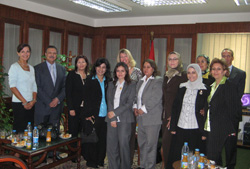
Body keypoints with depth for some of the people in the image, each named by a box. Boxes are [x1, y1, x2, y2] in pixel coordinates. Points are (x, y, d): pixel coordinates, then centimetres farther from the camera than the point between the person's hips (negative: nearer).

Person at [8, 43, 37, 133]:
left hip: (31, 104, 5)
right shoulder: (14, 67, -3)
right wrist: (24, 102, -14)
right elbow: (12, 87, -11)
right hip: (19, 103, -5)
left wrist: (33, 100, -2)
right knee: (19, 129, -4)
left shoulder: (31, 68, 15)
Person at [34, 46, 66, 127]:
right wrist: (48, 102, -11)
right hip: (42, 107, -3)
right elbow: (38, 88, -6)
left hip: (57, 106, 3)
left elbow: (64, 87, 9)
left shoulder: (62, 69, 12)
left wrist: (58, 99, -7)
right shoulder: (38, 68, 0)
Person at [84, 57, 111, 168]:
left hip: (105, 115, 2)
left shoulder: (109, 81, 10)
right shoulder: (90, 80, 3)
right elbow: (86, 98, -2)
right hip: (93, 115, -2)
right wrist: (88, 114, -10)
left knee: (103, 139, 5)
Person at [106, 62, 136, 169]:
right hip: (111, 118, 3)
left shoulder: (131, 85, 3)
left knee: (123, 144, -4)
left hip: (124, 119, -3)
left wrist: (115, 112, -9)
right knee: (111, 145, 2)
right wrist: (112, 118, -4)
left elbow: (129, 103, -4)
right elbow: (109, 101, 7)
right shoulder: (111, 85, 15)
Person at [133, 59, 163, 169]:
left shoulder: (158, 81, -7)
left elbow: (156, 98, -16)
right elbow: (136, 96, 20)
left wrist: (143, 109, -14)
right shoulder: (140, 81, 17)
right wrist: (135, 106, 2)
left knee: (151, 144, -2)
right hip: (141, 118, 7)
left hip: (152, 118, -7)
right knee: (141, 143, 15)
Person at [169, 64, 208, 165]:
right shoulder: (182, 88, 8)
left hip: (195, 130, -3)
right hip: (180, 128, 3)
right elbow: (175, 108, 8)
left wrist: (204, 132, -4)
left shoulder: (204, 90, -2)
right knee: (176, 156, 8)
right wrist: (173, 127, 4)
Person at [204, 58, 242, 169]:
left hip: (223, 132, -7)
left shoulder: (230, 87, -9)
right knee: (210, 159, 11)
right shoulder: (212, 86, 15)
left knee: (214, 160, -3)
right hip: (211, 130, 7)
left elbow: (235, 110, -11)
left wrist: (231, 131, -12)